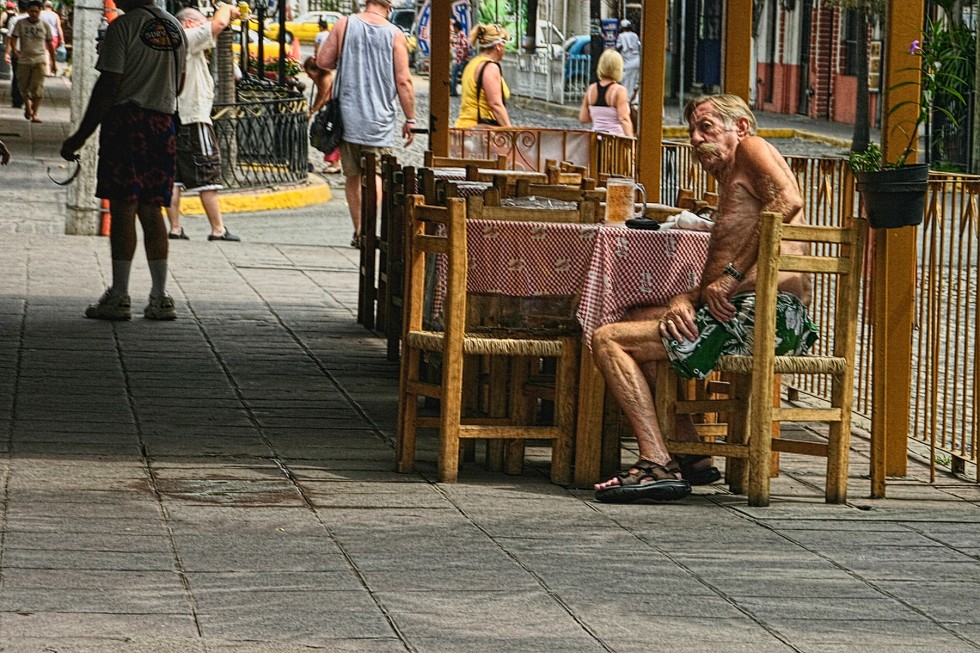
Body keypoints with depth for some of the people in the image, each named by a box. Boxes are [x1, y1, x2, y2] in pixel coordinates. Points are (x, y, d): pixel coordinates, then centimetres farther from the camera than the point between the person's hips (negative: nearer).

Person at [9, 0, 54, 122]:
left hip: (39, 60, -1)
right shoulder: (21, 24, 2)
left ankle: (34, 114, -8)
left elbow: (49, 45, 13)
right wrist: (14, 49, -24)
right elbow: (13, 38, -3)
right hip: (24, 60, 1)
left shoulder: (44, 26, 5)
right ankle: (28, 105, 38)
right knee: (23, 87, 10)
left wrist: (53, 62, 15)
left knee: (37, 89, -11)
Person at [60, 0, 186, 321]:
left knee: (123, 209, -5)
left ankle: (118, 297, -6)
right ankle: (160, 298, 7)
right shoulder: (175, 27, 13)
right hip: (163, 125, 6)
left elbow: (109, 86, -13)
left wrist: (81, 135, -10)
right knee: (151, 211, 10)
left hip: (126, 123, -6)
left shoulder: (123, 26, -9)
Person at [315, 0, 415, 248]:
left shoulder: (344, 25, 2)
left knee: (352, 175, 13)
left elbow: (323, 61, 3)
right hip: (380, 117, -2)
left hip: (348, 115, 2)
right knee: (375, 173, -1)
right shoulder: (395, 35, -3)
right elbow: (403, 81, -4)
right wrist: (410, 120, 3)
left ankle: (358, 231, 20)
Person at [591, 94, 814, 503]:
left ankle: (658, 466, -19)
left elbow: (788, 201, -20)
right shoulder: (729, 192, 30)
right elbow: (713, 277, 20)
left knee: (608, 340, -9)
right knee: (639, 318, 31)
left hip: (767, 312, -10)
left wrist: (731, 275, -17)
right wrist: (687, 299, -4)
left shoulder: (752, 149, 2)